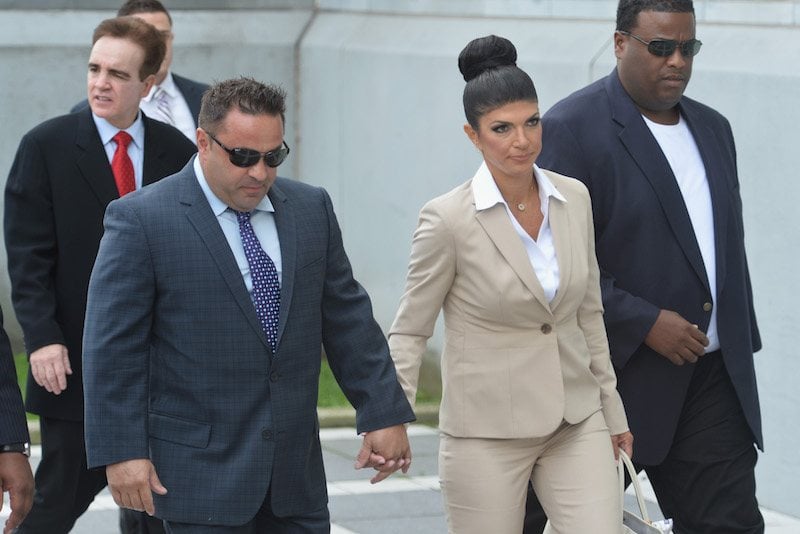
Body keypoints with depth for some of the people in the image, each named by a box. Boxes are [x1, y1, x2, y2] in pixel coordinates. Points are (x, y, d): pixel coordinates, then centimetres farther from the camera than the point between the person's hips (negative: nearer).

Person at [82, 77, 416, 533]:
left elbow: (348, 320, 13)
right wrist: (122, 453, -14)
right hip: (201, 472, -5)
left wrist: (384, 412, 8)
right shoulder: (142, 220, -8)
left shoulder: (311, 209, 8)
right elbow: (114, 349, -9)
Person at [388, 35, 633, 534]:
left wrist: (611, 408, 18)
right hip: (488, 431, -4)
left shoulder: (574, 198, 2)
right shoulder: (448, 220, -13)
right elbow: (410, 330, -5)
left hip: (576, 421, 4)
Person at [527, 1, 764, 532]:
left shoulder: (712, 128, 15)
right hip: (617, 377, -6)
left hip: (711, 379, 6)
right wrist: (644, 323, -19)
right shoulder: (573, 128, -9)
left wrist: (742, 347, 17)